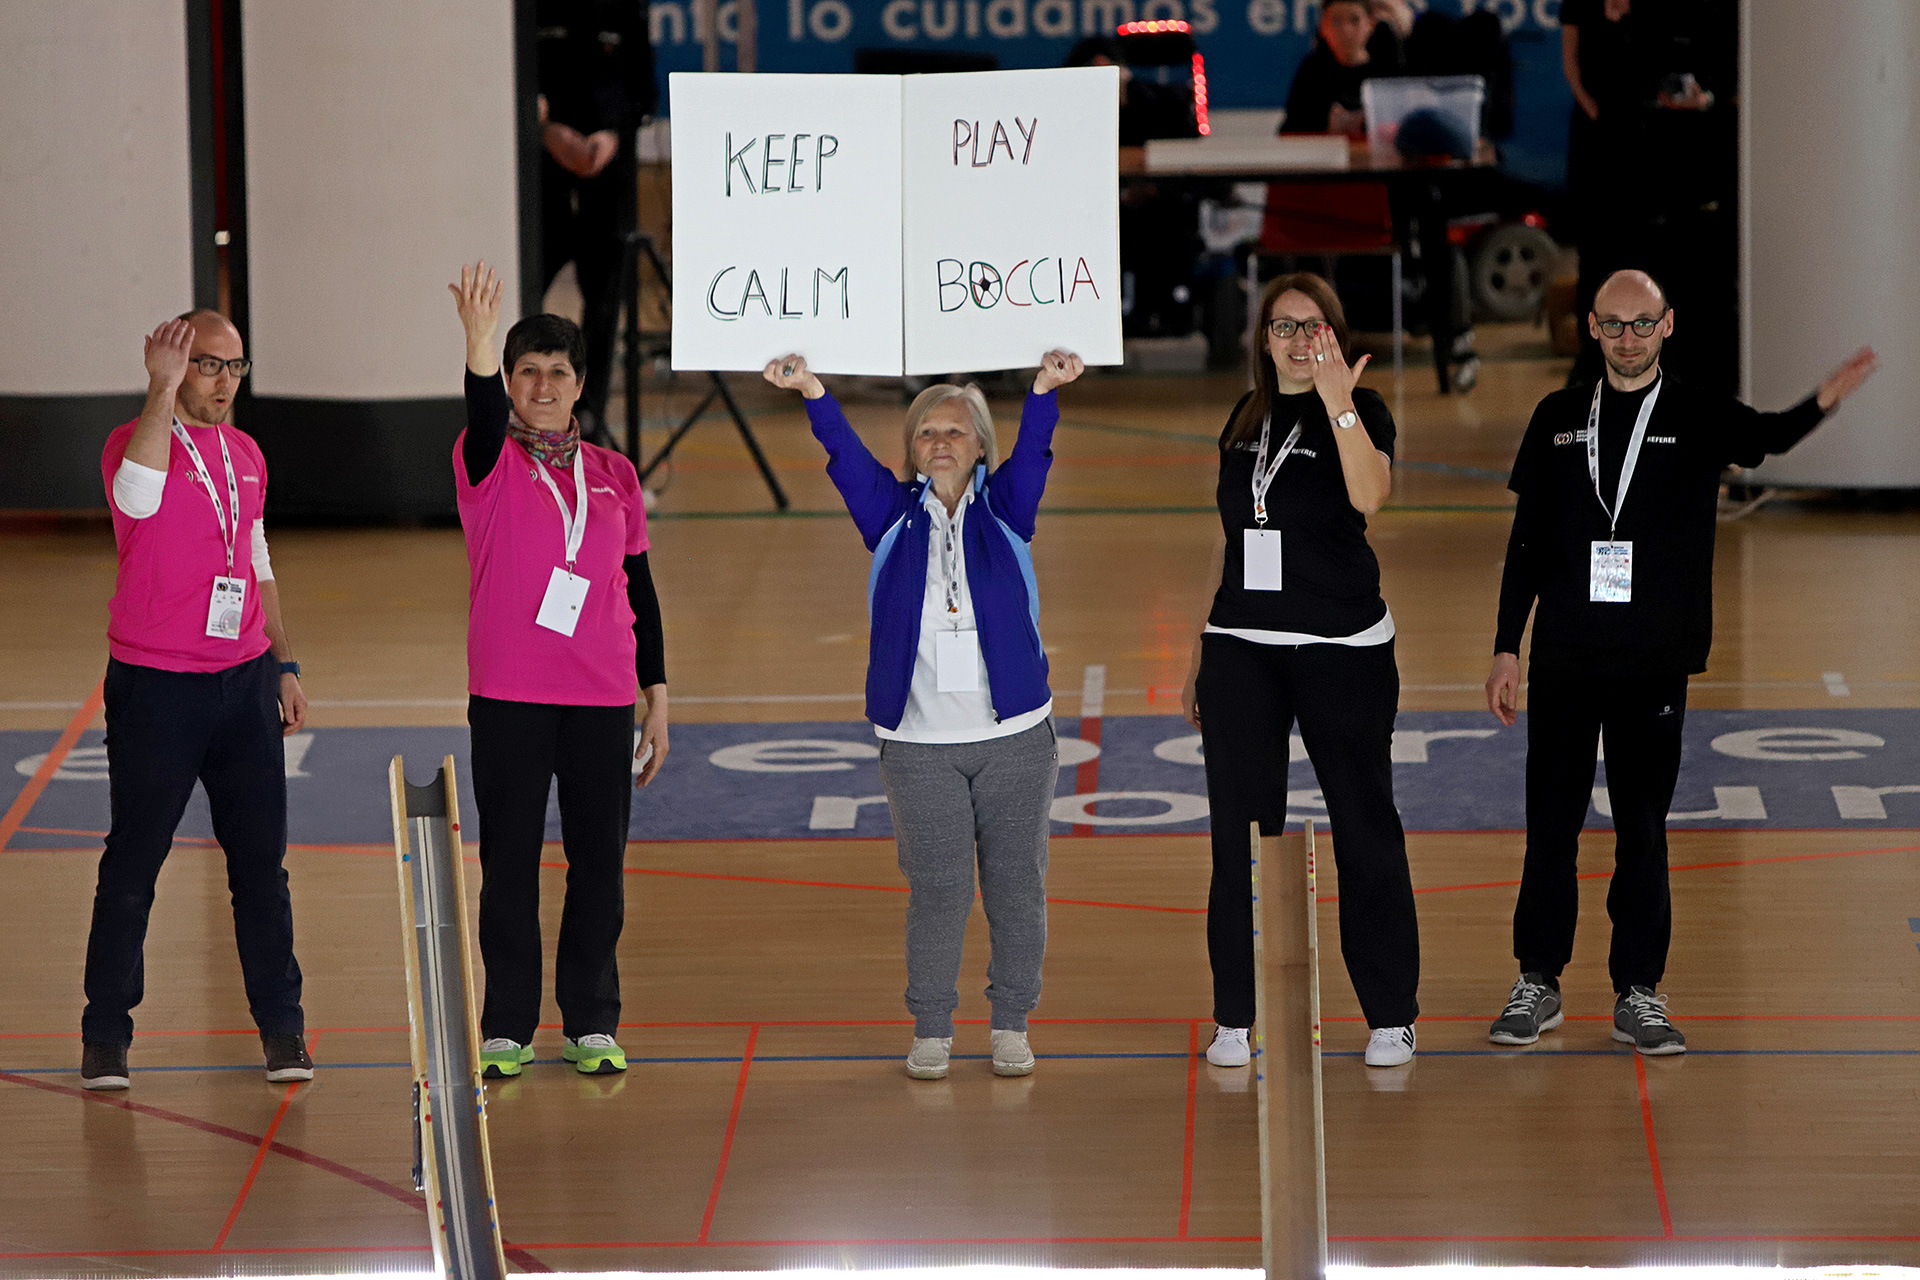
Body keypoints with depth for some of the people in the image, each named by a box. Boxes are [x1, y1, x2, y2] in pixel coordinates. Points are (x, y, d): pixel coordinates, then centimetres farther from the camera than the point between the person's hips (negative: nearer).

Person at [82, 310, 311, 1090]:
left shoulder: (246, 456, 12)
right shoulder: (138, 443, -8)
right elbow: (138, 494, -33)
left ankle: (281, 1026, 14)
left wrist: (283, 664, 18)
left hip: (244, 680, 5)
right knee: (133, 864, 0)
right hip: (155, 686, -5)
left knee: (261, 863, 6)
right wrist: (163, 391, -34)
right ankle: (105, 1036, 8)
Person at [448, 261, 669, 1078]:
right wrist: (478, 339, -43)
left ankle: (592, 1025, 14)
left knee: (600, 864, 5)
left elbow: (640, 588, 13)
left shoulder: (614, 475, 10)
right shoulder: (490, 464, 0)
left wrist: (656, 696, 9)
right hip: (508, 700, -2)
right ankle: (507, 1030, 9)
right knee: (509, 864, 2)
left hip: (602, 701, 2)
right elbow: (483, 415, -23)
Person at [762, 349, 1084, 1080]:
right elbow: (845, 456, -6)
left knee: (1016, 882, 4)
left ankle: (1011, 1025, 15)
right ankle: (930, 1029, 10)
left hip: (1014, 736, 0)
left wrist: (1045, 389, -30)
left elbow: (1032, 451, -10)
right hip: (919, 741, 0)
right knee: (935, 888, 0)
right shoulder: (893, 514, 7)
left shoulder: (1003, 510, 6)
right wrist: (811, 393, -24)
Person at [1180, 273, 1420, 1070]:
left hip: (1341, 648, -5)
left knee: (1365, 827, 0)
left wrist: (1338, 402, -29)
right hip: (1242, 649, 5)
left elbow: (1369, 496, -24)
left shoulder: (1359, 411, -3)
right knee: (1241, 832, 5)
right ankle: (1236, 1018, 12)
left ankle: (1391, 1017, 6)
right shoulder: (1245, 420, 13)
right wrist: (1200, 655, 17)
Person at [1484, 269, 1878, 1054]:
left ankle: (1638, 994, 10)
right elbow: (1527, 542, 9)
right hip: (1565, 659, 1)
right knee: (1551, 824, 5)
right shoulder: (1560, 418, 7)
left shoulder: (1698, 418, 4)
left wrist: (1822, 403, -35)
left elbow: (1764, 437, -14)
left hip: (1654, 665, -1)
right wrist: (1506, 649, 5)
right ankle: (1538, 985, 15)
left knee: (1643, 828, 2)